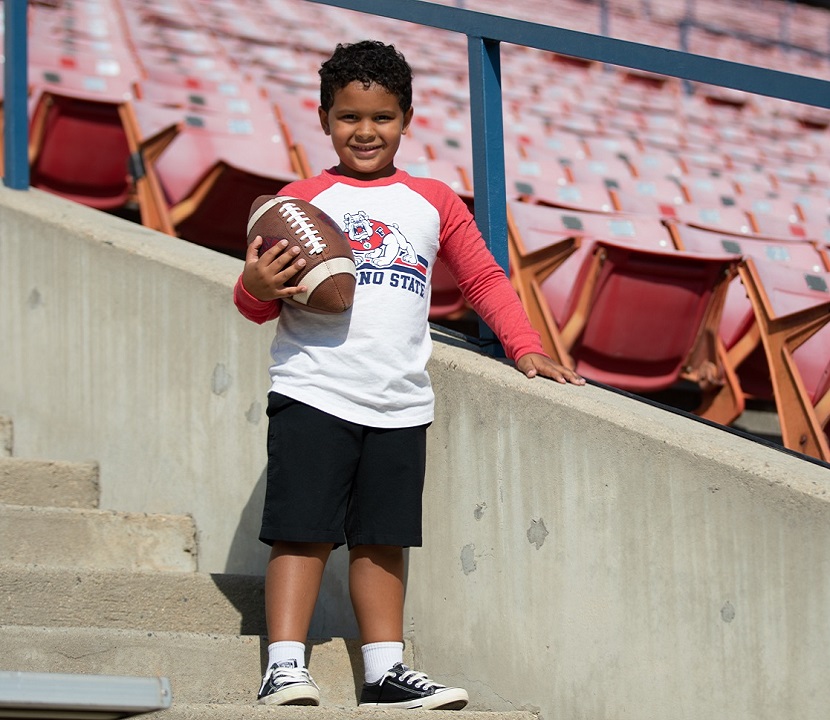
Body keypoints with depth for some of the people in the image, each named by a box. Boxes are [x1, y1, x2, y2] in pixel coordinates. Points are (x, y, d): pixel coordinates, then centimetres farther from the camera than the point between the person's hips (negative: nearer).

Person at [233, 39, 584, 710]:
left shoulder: (434, 201, 12)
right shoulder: (303, 198, 4)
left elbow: (483, 277, 20)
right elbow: (258, 302, 5)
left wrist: (525, 347, 9)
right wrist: (258, 288, -18)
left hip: (400, 404, 3)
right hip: (313, 395, -3)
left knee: (383, 541, 8)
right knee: (304, 533, -6)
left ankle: (385, 669, 13)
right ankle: (285, 667, -3)